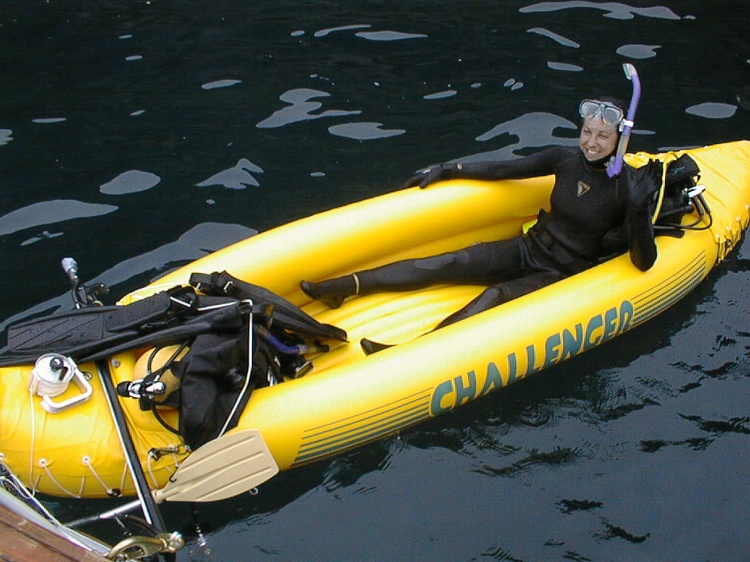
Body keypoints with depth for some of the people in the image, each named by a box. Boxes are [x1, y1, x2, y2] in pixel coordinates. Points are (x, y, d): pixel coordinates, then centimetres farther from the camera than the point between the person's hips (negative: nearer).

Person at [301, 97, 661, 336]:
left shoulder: (627, 185, -14)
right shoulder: (565, 159, -1)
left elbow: (644, 263, -19)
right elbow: (503, 170, 7)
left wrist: (637, 208, -34)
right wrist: (448, 171, 5)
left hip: (562, 278, -5)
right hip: (527, 250, 5)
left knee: (497, 295, -31)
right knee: (451, 264, -14)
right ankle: (341, 287, -23)